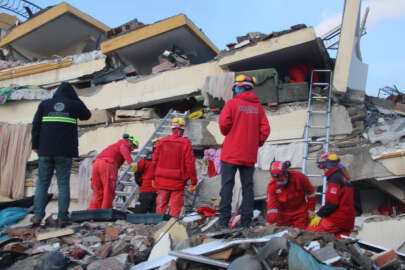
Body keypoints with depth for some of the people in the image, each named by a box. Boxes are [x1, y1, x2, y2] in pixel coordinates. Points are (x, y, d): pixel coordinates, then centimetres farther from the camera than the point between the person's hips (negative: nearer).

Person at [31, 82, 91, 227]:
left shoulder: (44, 104, 9)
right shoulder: (75, 104, 5)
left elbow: (36, 125, 5)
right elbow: (86, 115, 23)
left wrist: (35, 145, 11)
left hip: (45, 150, 2)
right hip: (65, 151, -1)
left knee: (42, 183, 7)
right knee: (63, 184, 2)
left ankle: (38, 216, 3)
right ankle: (62, 217, 0)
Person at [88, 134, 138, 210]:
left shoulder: (115, 145, 38)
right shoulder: (125, 143, 15)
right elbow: (124, 150, -10)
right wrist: (131, 162, -24)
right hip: (108, 164, -7)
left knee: (98, 193, 8)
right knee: (109, 192, -4)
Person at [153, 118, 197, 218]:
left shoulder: (162, 142, 2)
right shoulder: (186, 143, -7)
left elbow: (155, 161, 6)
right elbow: (190, 164, -9)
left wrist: (154, 177, 17)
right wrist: (193, 182, -2)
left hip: (162, 181, 3)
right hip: (178, 183, -3)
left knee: (161, 206, 13)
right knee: (176, 207, 6)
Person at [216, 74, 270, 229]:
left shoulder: (232, 103, -3)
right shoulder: (258, 106, 8)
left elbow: (224, 123, -12)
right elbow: (265, 129, 3)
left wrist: (226, 133, 9)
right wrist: (257, 143, 13)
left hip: (231, 153, -3)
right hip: (250, 155, 4)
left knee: (227, 185, -1)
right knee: (247, 186, 7)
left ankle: (224, 220, -4)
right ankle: (246, 222, 8)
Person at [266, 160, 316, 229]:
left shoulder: (299, 177, -21)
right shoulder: (272, 185, -18)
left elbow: (310, 193, -6)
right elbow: (271, 204, -20)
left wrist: (311, 210, 0)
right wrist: (271, 222, -29)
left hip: (300, 213, -1)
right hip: (283, 215, 1)